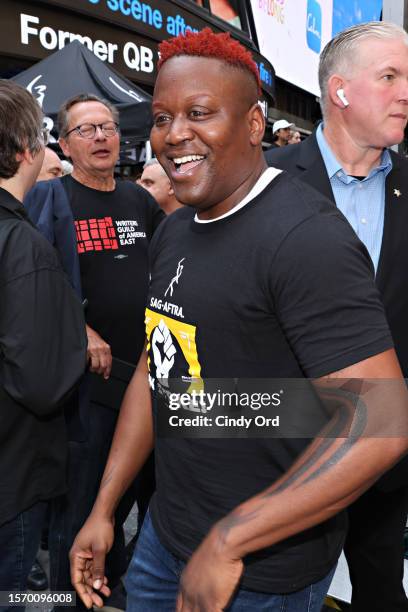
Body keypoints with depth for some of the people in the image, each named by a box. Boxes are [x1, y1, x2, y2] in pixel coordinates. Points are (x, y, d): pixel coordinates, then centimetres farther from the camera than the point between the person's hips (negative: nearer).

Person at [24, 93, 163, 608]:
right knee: (84, 495, 6)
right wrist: (81, 333, -19)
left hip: (150, 368, 6)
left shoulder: (139, 199, 10)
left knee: (151, 484, 20)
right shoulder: (49, 197, -6)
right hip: (90, 372, -6)